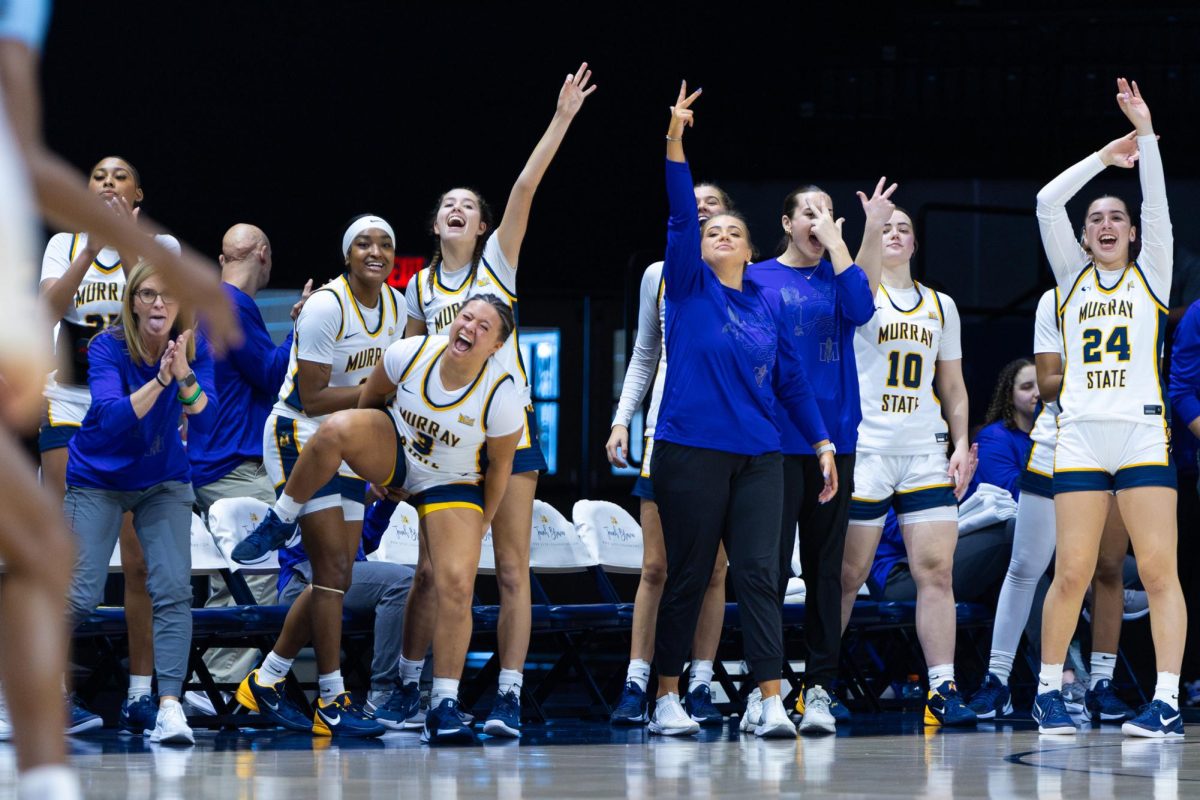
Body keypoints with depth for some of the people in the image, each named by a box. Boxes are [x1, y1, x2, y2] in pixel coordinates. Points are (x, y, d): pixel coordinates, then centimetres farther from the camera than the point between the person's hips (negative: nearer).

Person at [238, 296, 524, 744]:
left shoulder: (502, 397, -25)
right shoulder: (411, 354, -21)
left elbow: (500, 466, -9)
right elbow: (372, 397, 2)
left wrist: (481, 526, 1)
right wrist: (367, 457, 11)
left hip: (452, 486, -1)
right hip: (395, 453, 1)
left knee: (457, 587, -17)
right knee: (336, 428, -32)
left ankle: (444, 708, -9)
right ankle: (281, 520, -10)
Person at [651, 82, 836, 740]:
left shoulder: (766, 303, 13)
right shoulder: (689, 287, 5)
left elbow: (791, 378, 17)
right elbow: (680, 213, -7)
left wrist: (822, 442, 12)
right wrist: (675, 137, -18)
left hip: (757, 456, 3)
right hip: (690, 451, -3)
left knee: (758, 574, -5)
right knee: (688, 576, 1)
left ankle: (770, 703, -9)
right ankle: (666, 698, 10)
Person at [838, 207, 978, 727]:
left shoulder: (941, 306, 17)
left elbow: (952, 385, 19)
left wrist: (961, 444, 8)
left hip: (926, 453, 3)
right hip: (865, 450, -3)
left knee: (936, 570, -6)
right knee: (847, 575, 1)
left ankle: (942, 689, -5)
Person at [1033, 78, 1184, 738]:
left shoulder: (1150, 275, 13)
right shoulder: (1073, 277, 16)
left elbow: (1157, 203, 1)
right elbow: (1047, 202, 6)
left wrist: (1145, 131, -4)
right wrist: (1105, 156, 4)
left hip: (1143, 432, -1)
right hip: (1080, 434, 1)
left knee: (1159, 571, -8)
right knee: (1071, 573, -3)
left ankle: (1167, 702, -9)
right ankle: (1048, 692, 10)